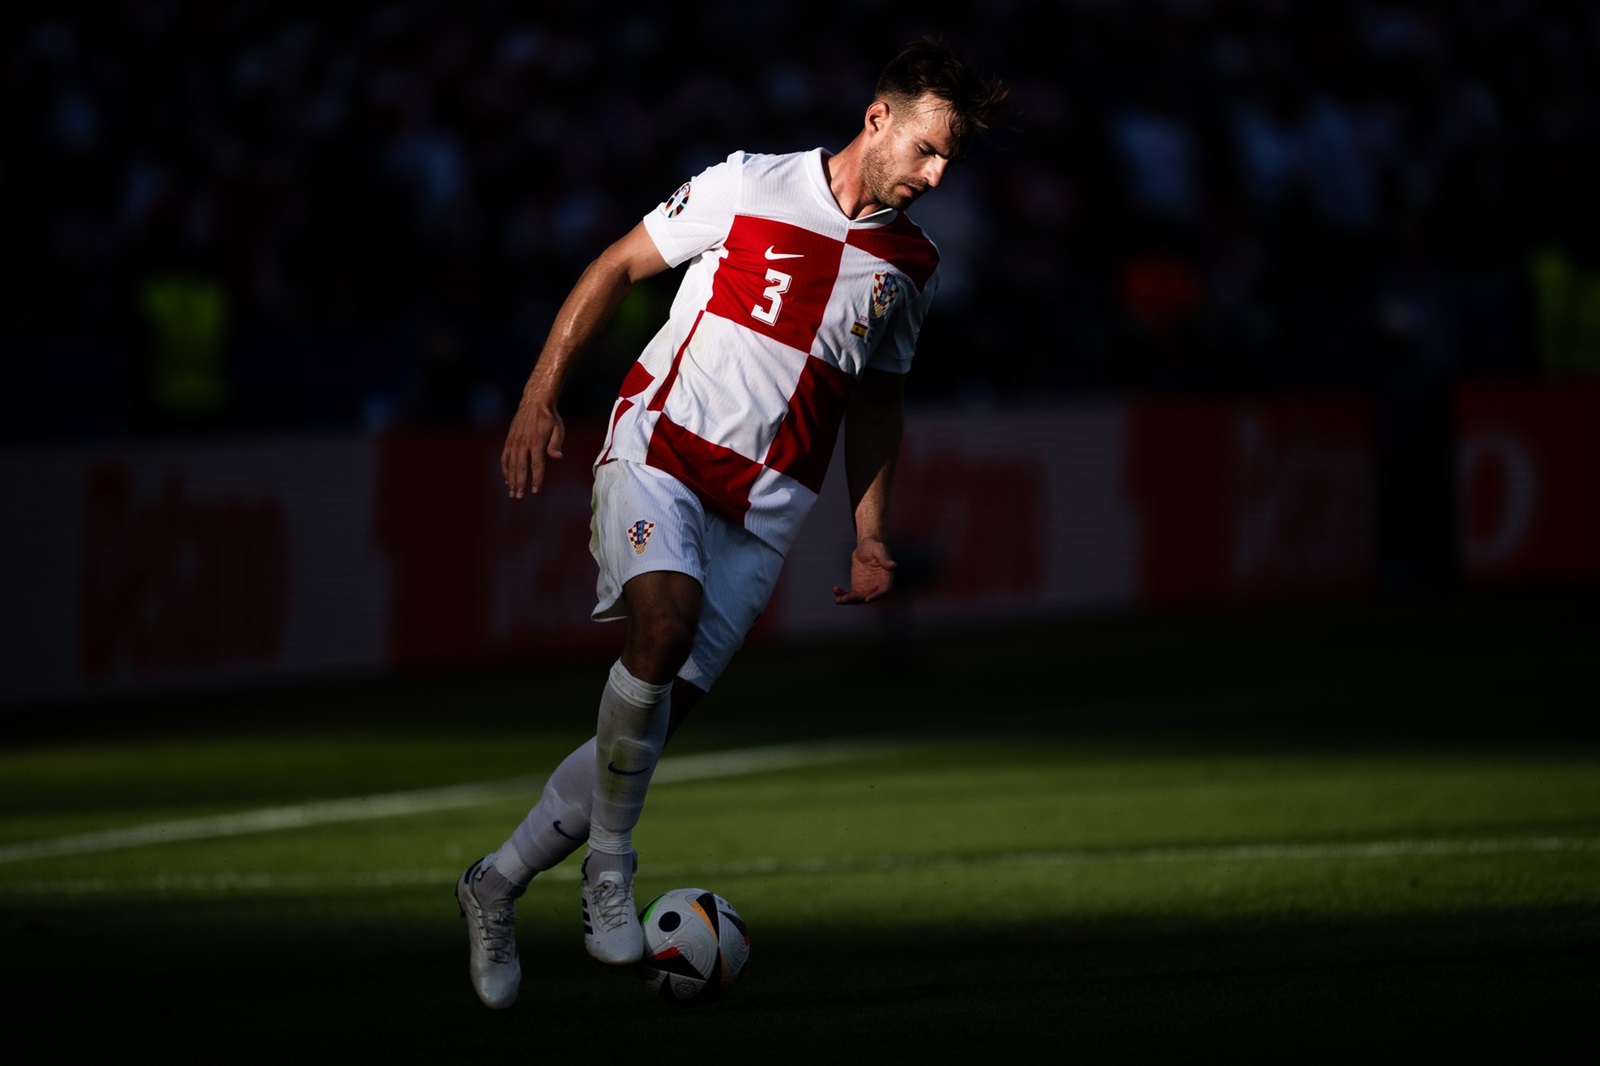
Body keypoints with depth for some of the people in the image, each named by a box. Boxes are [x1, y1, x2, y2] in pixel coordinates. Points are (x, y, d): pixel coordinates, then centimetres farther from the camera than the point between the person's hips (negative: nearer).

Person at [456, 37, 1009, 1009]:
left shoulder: (912, 267, 10)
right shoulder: (747, 187, -4)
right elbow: (618, 268, 3)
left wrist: (871, 535, 15)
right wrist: (540, 398, -5)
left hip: (762, 509, 4)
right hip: (660, 450, -4)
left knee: (654, 720, -3)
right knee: (663, 622, -32)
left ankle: (496, 889, 14)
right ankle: (610, 866, -16)